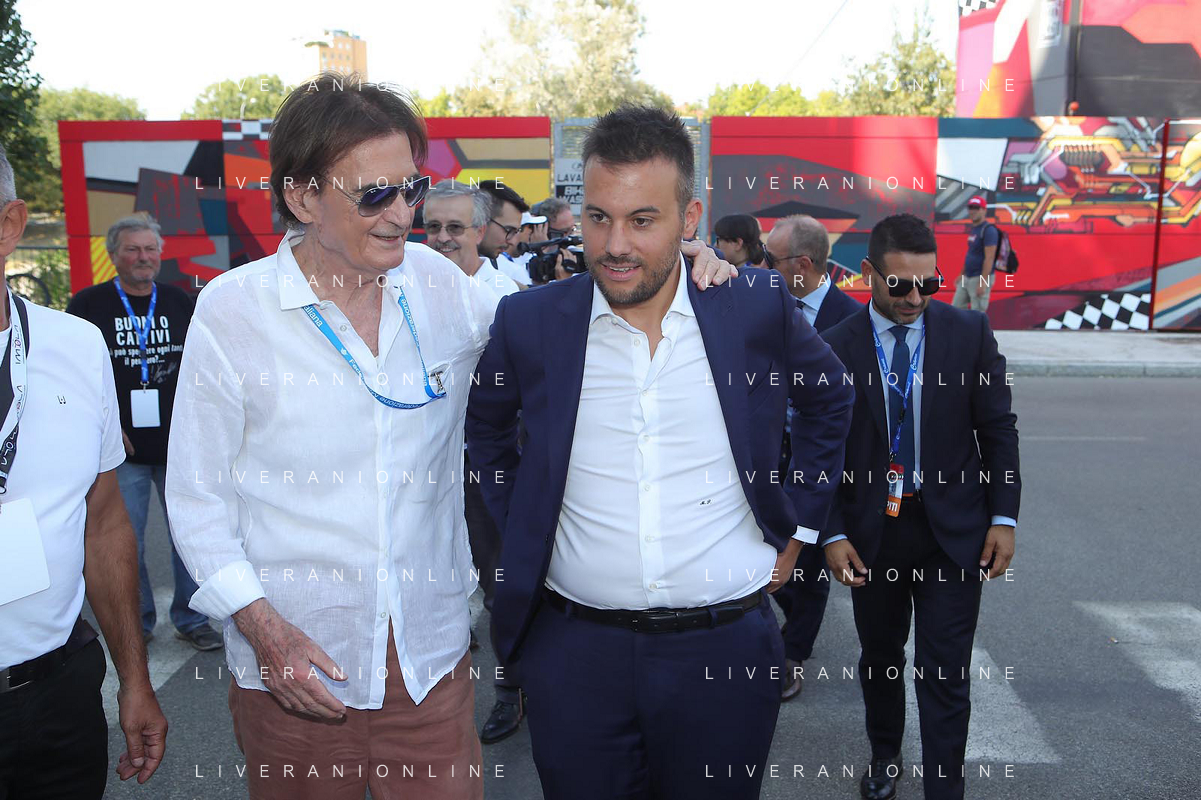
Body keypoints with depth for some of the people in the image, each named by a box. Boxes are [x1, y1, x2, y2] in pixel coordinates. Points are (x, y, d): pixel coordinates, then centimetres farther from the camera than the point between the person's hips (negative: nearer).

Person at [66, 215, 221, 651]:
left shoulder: (179, 301, 9)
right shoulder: (89, 303, -1)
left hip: (180, 443, 3)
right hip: (124, 448, -2)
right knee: (126, 542, 5)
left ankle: (191, 620, 22)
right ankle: (137, 625, 22)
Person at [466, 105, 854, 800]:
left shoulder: (757, 310, -5)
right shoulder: (529, 321, -4)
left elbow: (831, 398, 13)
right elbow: (484, 424, 15)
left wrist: (799, 526, 10)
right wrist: (518, 525, 8)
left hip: (726, 645, 0)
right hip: (574, 646, 1)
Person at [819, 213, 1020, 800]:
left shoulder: (970, 332, -4)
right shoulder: (836, 346, -5)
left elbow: (998, 429, 1)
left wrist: (1004, 517, -4)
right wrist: (833, 535, -7)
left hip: (952, 531, -1)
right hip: (872, 531, 1)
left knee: (946, 674, 1)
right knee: (879, 657, 19)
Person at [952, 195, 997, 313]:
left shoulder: (988, 230, -16)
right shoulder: (972, 228, 13)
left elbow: (989, 258, -20)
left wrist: (983, 282, -24)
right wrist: (962, 274, 22)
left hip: (980, 278, -10)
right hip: (966, 278, 10)